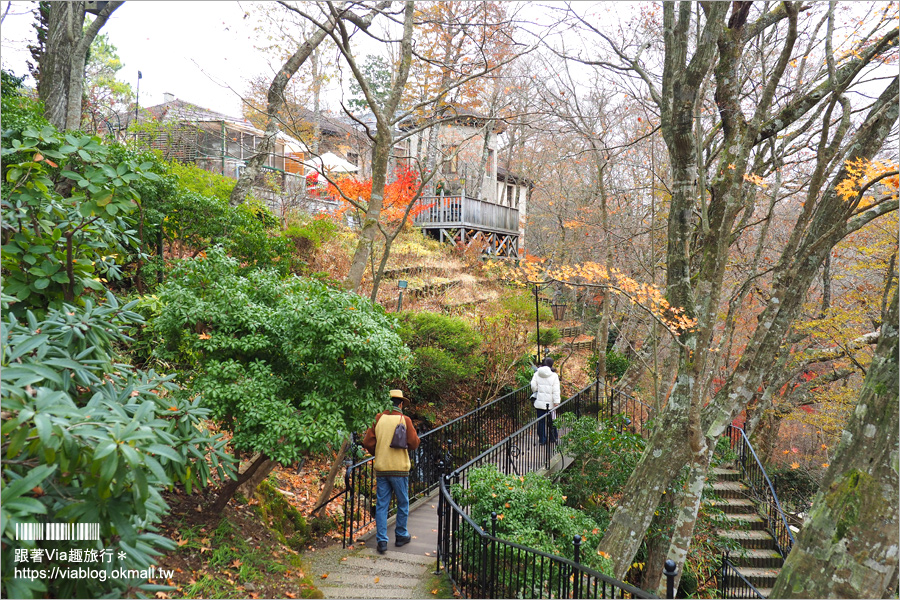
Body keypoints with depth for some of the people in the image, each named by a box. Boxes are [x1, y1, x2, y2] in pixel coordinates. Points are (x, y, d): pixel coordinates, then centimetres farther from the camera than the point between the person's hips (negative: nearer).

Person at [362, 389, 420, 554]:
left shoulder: (378, 419, 0)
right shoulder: (404, 420, -8)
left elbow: (368, 443, -1)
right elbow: (413, 444, -9)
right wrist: (415, 435, 11)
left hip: (381, 468, 3)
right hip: (399, 468, -2)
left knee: (381, 505, 8)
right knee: (403, 503, 15)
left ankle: (382, 541, 6)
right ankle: (401, 536, 26)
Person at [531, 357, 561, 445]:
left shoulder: (537, 374, -2)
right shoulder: (554, 375, -10)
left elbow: (533, 387, -1)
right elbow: (556, 391, -11)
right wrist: (556, 402, -8)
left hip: (539, 402, 2)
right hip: (550, 403, -2)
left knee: (541, 421, 9)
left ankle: (542, 440, 14)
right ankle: (553, 438, 25)